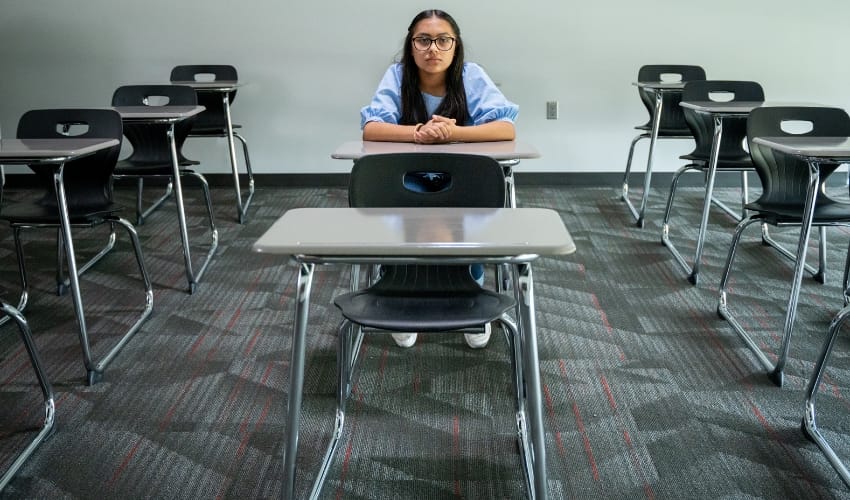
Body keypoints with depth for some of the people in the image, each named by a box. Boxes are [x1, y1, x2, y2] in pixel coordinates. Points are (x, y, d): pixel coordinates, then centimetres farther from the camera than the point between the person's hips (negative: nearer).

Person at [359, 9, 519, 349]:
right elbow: (370, 130, -21)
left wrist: (452, 132, -38)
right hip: (411, 180, 1)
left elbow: (507, 129, -22)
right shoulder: (397, 75, -10)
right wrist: (419, 133, -39)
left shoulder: (472, 75, -12)